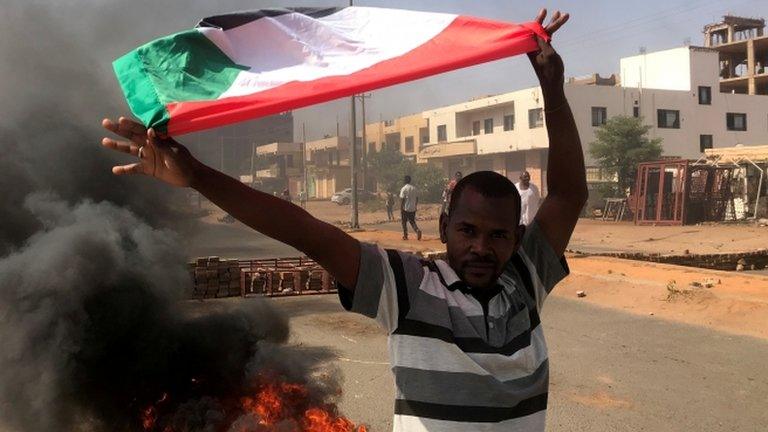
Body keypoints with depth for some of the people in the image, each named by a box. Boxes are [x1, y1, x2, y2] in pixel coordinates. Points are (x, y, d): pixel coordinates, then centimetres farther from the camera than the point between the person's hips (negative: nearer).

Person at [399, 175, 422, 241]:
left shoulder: (403, 188, -10)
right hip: (413, 209, 5)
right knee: (412, 221, 12)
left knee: (404, 222, 9)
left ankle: (405, 236, 10)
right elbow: (417, 199, 10)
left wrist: (401, 209, -9)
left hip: (405, 209, -5)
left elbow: (402, 200, -13)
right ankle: (418, 230, -13)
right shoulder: (415, 188, 6)